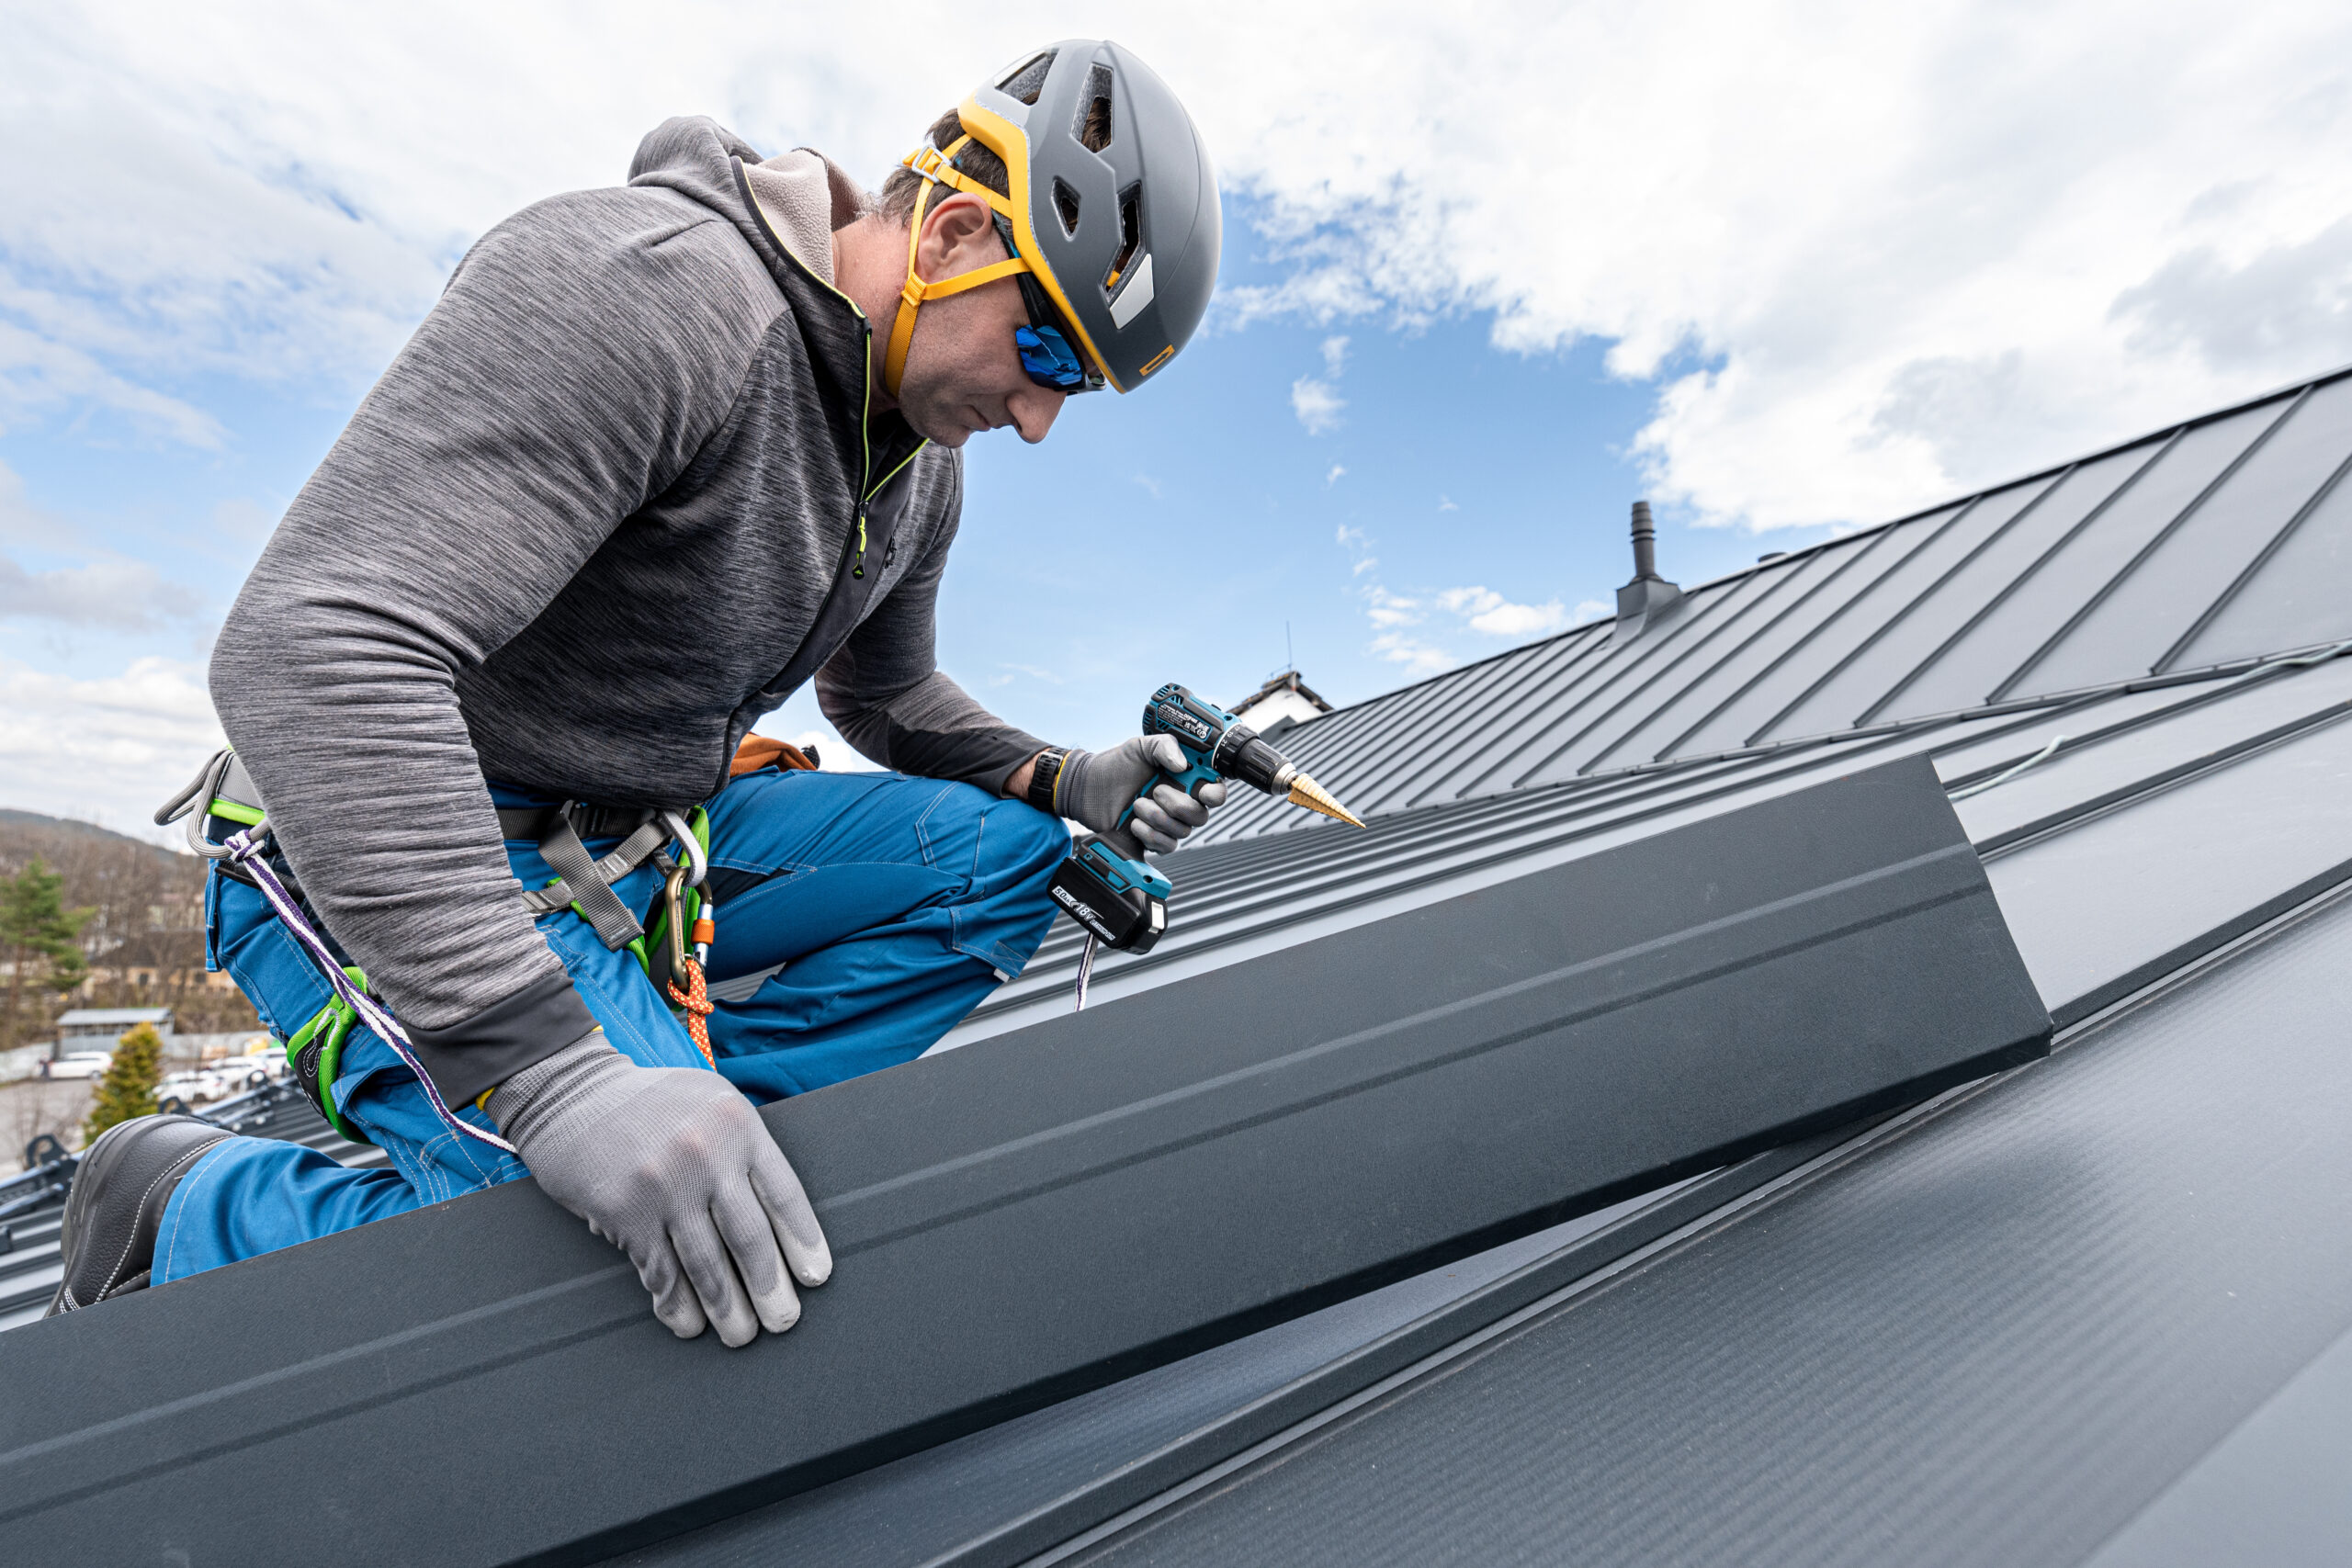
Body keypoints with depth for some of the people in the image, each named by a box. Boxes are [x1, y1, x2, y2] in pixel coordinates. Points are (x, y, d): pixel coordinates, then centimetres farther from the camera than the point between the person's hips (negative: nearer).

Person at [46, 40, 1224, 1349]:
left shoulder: (922, 464, 4)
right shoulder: (645, 284, -24)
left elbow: (890, 695, 17)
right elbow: (317, 647, -33)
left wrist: (1060, 785, -1)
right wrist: (553, 1077, -40)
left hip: (644, 848, 8)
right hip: (382, 863, -7)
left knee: (1001, 857, -4)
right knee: (671, 1273, -23)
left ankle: (690, 1104, -7)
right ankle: (179, 1207, 1)